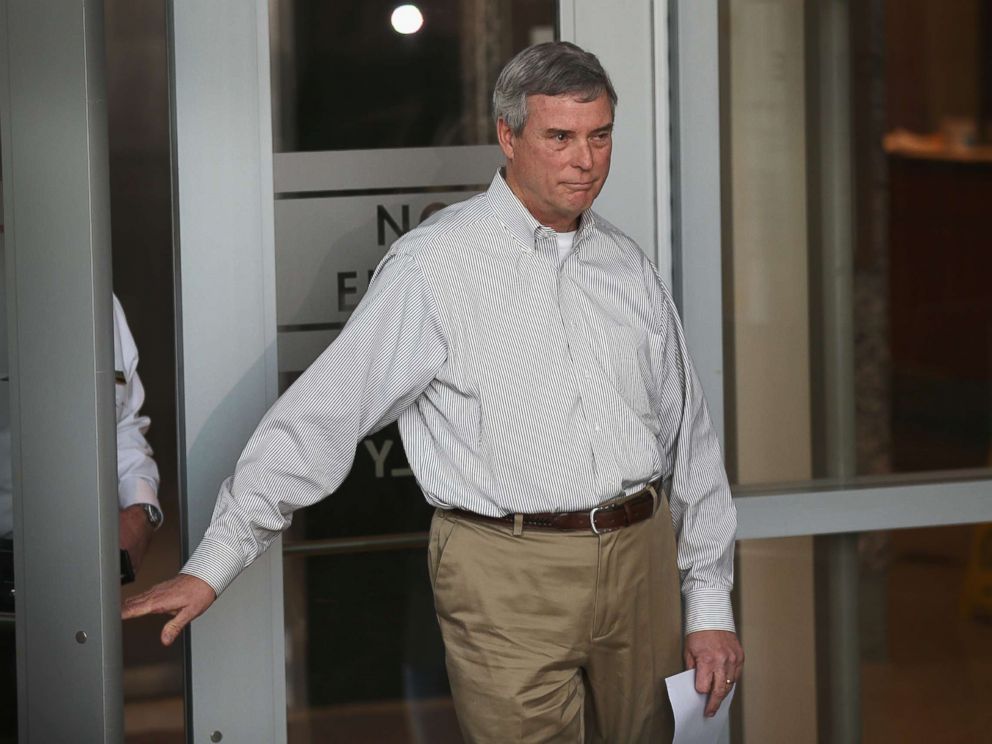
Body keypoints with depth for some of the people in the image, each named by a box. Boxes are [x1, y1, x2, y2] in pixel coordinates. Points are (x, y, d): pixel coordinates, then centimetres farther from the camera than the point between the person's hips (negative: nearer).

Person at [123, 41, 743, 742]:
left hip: (641, 561, 5)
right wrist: (213, 565, -11)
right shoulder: (436, 264, -6)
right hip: (510, 578, -5)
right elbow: (324, 414, -9)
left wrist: (711, 606, 11)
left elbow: (688, 438, 15)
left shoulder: (628, 265, 11)